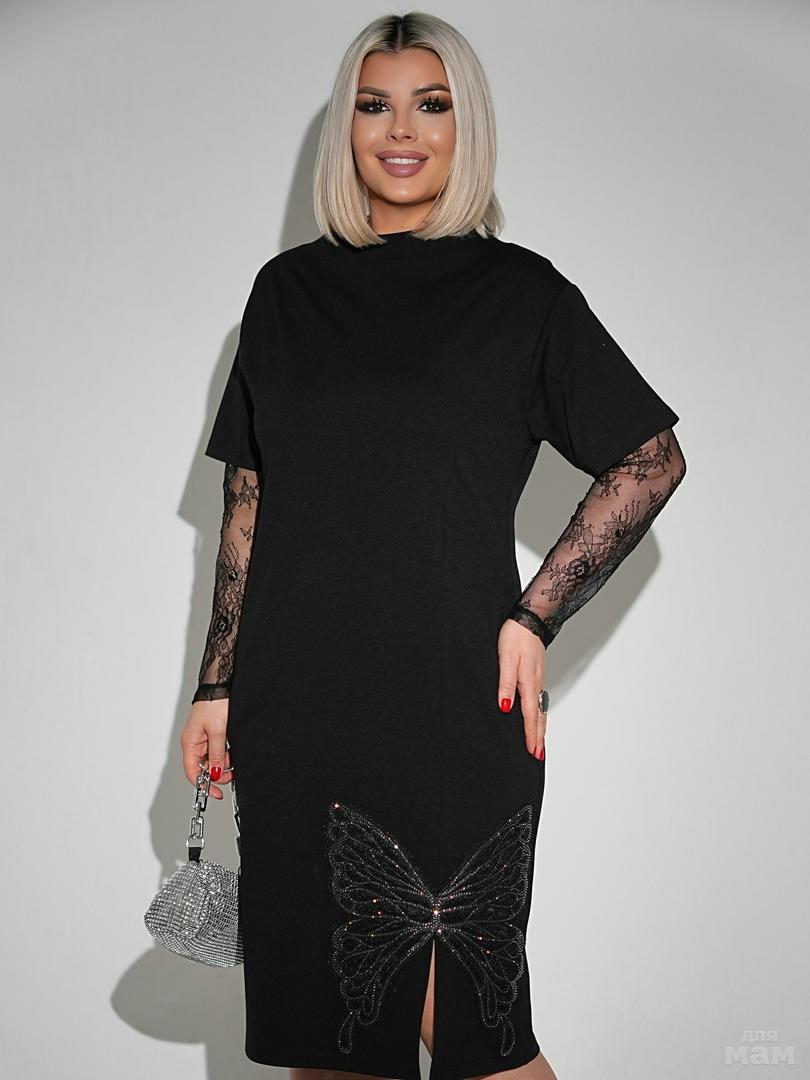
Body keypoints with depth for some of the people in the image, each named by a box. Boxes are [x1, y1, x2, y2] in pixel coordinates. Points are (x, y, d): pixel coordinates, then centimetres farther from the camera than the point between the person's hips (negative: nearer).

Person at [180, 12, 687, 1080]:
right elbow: (249, 503, 13)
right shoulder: (289, 289, 12)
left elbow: (653, 458, 6)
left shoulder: (519, 291, 3)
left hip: (456, 710, -3)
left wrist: (535, 617, -4)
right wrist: (216, 685, 9)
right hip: (295, 711, 3)